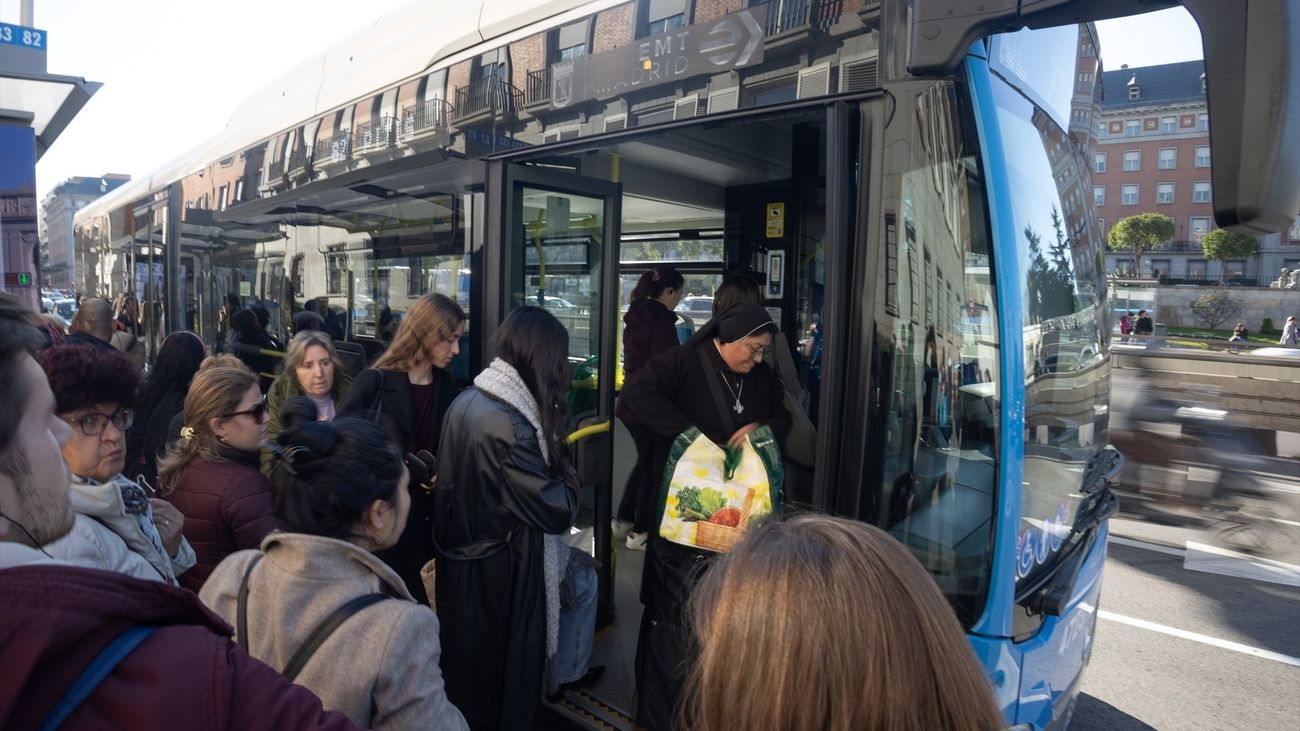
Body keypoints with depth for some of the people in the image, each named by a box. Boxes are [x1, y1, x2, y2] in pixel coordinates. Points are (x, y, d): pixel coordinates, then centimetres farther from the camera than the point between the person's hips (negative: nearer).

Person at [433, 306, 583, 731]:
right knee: (504, 684, 12)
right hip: (500, 577, -9)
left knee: (467, 674, 25)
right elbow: (558, 510, -24)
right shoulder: (508, 426, -29)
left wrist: (547, 456, 7)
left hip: (463, 565, 9)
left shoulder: (467, 401, -1)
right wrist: (564, 468, -6)